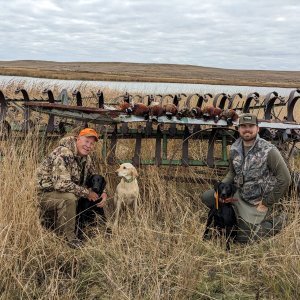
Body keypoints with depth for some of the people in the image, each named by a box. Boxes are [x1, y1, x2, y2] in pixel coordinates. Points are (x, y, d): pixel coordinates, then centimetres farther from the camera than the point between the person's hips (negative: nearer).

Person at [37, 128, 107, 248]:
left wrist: (103, 193, -4)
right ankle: (68, 237, -16)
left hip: (62, 193, 9)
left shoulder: (86, 158, 5)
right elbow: (61, 184, -33)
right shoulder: (63, 154, -25)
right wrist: (86, 193, -24)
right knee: (69, 198, -36)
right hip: (44, 193, -9)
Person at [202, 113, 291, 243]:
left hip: (259, 202, -6)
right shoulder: (235, 149, -2)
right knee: (207, 197, -5)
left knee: (243, 239, -6)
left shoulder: (269, 151, -21)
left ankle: (276, 218, 14)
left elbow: (285, 179, -21)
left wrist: (267, 204, -17)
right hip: (240, 196, 6)